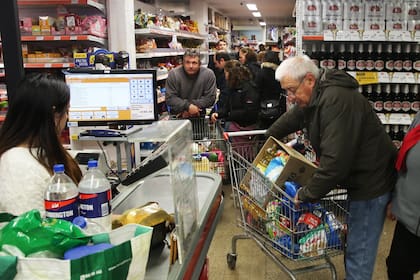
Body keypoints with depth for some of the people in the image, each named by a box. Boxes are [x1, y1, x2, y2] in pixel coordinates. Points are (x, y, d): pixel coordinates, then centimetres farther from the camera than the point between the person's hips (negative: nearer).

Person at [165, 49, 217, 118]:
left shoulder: (209, 74, -6)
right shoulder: (173, 74, -8)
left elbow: (210, 98, -5)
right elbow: (170, 98, -10)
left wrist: (193, 106, -16)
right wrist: (188, 106, -22)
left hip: (199, 115, 1)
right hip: (177, 115, -1)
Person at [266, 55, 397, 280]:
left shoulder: (337, 101, -28)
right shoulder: (315, 97, 4)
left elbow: (335, 161, -32)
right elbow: (291, 118, 23)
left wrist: (306, 194, -21)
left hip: (371, 183, -10)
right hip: (356, 179, 10)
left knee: (358, 252, 1)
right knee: (353, 243, 20)